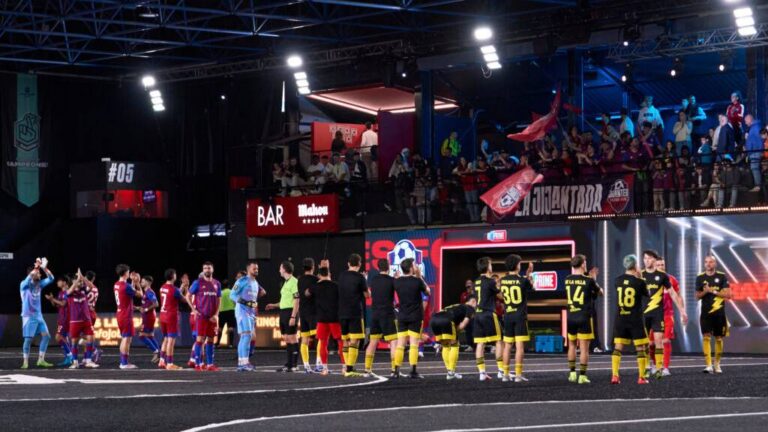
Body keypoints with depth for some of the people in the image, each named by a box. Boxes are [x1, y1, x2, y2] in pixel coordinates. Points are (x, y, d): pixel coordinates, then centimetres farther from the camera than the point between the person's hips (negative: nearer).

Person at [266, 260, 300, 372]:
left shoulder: (294, 282, -13)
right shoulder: (286, 282, 16)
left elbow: (296, 301, -17)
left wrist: (293, 317, -21)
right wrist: (274, 305, 21)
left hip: (290, 312, -9)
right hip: (283, 312, 9)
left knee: (292, 338, -6)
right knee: (286, 339, 10)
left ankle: (294, 365, -3)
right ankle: (288, 364, 14)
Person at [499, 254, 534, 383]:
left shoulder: (503, 280, 3)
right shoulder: (523, 280, -10)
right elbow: (530, 290, 6)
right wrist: (529, 276, 13)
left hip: (507, 315, 4)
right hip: (520, 315, -4)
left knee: (507, 346, 10)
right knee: (519, 346, -4)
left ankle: (506, 374, 12)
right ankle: (518, 375, -7)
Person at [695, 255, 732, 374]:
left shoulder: (722, 276, 1)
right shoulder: (700, 278, 6)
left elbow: (728, 295, -4)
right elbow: (697, 296, 9)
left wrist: (713, 291, -13)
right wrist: (705, 292, -11)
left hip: (719, 313, 0)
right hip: (706, 313, 0)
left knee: (718, 338, 6)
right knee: (706, 337, -11)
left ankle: (717, 364, 22)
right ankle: (709, 365, -14)